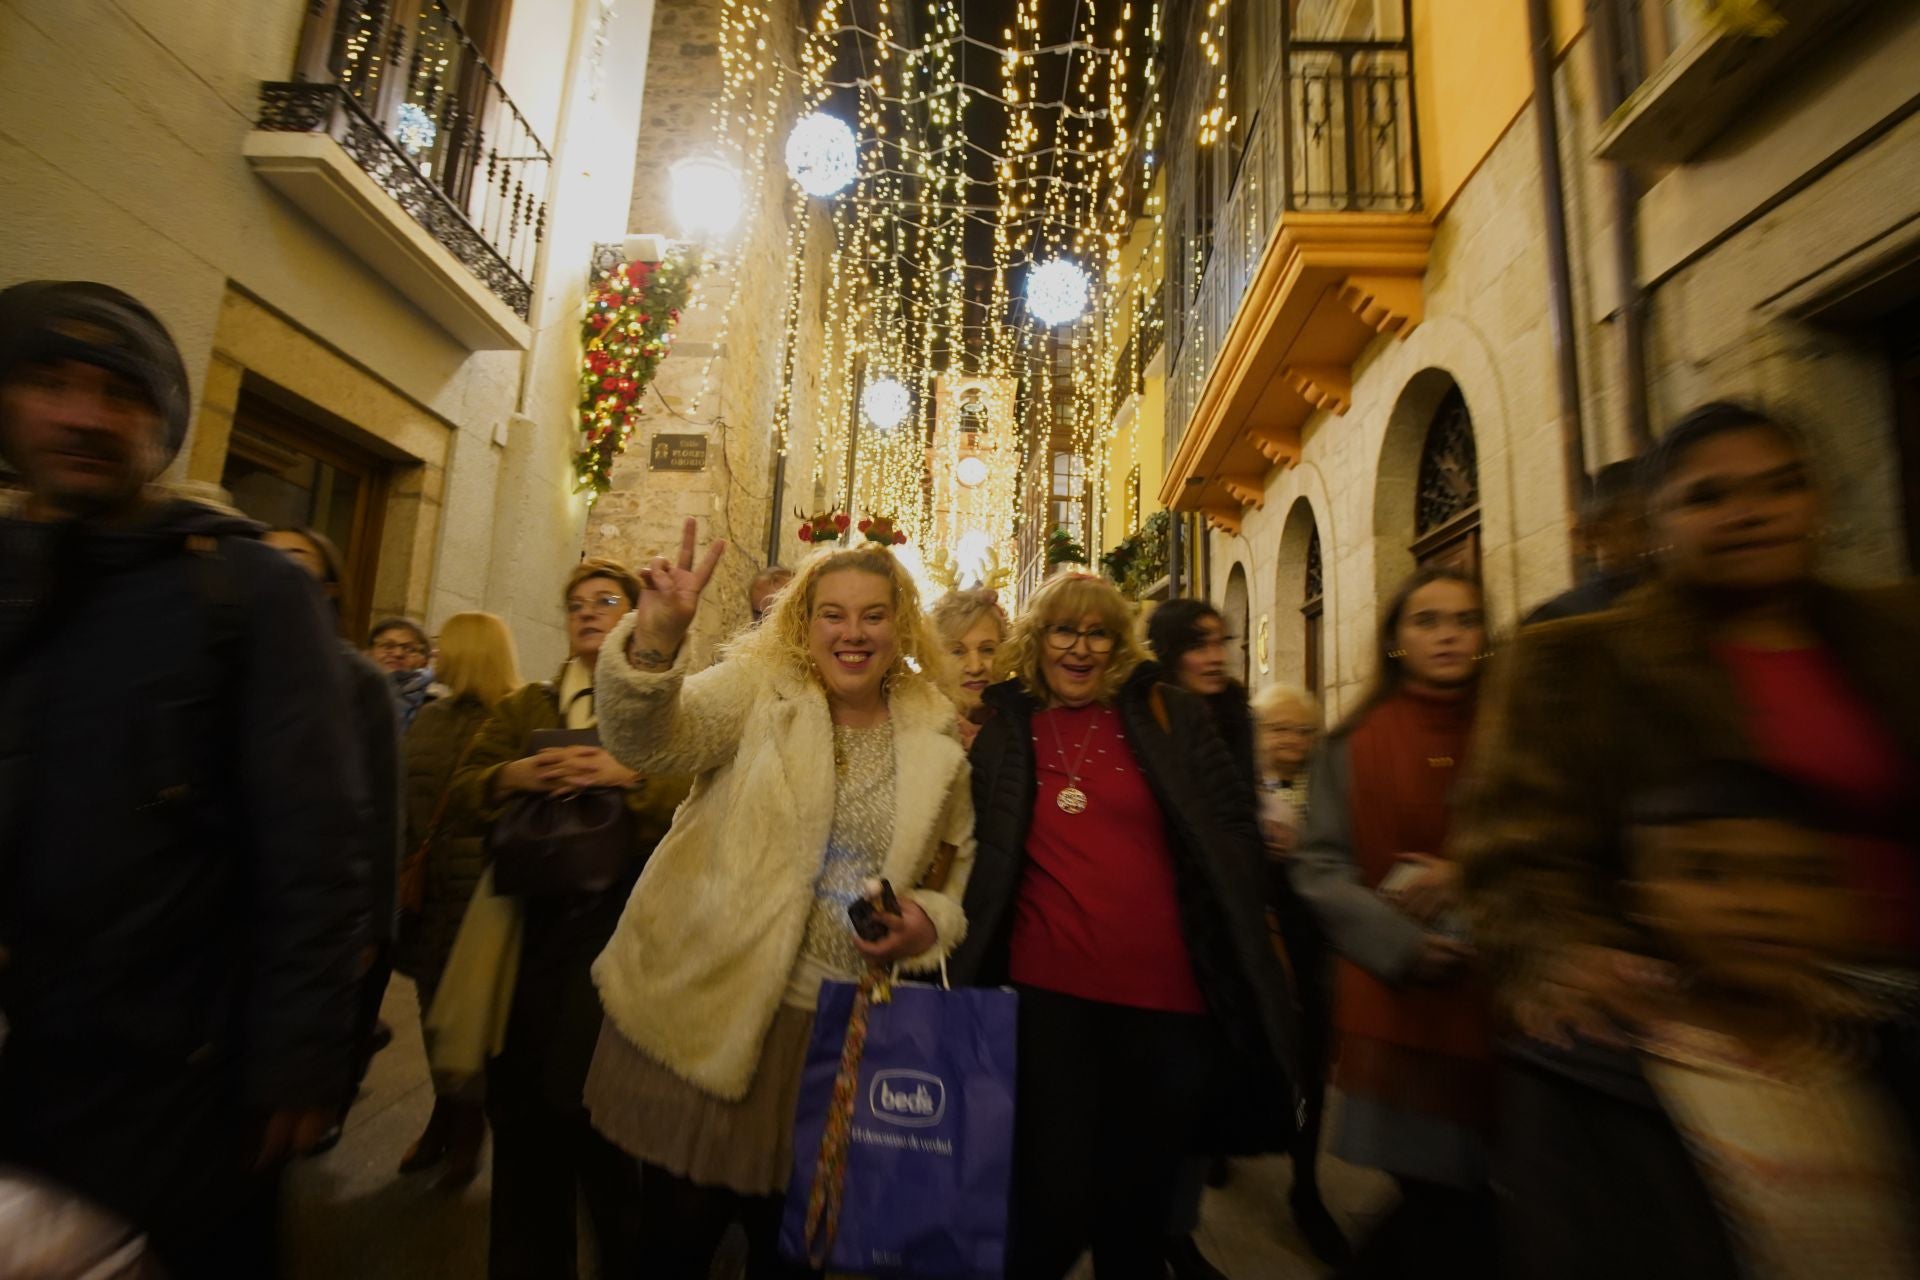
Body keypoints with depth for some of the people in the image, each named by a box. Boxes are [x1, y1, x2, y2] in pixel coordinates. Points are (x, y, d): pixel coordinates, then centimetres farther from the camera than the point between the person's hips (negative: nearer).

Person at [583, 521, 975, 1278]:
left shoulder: (935, 742, 2)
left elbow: (955, 872, 12)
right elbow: (646, 739, -22)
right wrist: (656, 637, -40)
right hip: (710, 1009, -1)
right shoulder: (759, 692, -4)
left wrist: (931, 919, -9)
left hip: (846, 1030, 2)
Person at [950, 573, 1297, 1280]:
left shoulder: (1172, 718, 3)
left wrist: (1235, 962, -1)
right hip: (1046, 992, 0)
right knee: (1052, 1211, 4)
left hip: (1167, 994, 1)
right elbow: (972, 852, 11)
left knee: (1136, 1213, 17)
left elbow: (1234, 831, 4)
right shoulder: (1001, 729, 3)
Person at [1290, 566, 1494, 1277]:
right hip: (1395, 1004, -2)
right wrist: (1400, 942, -15)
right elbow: (1320, 867, -2)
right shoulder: (1355, 745, 1)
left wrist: (1473, 882, -12)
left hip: (1501, 1003, 2)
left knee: (1468, 1198, 8)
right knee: (1441, 1201, 3)